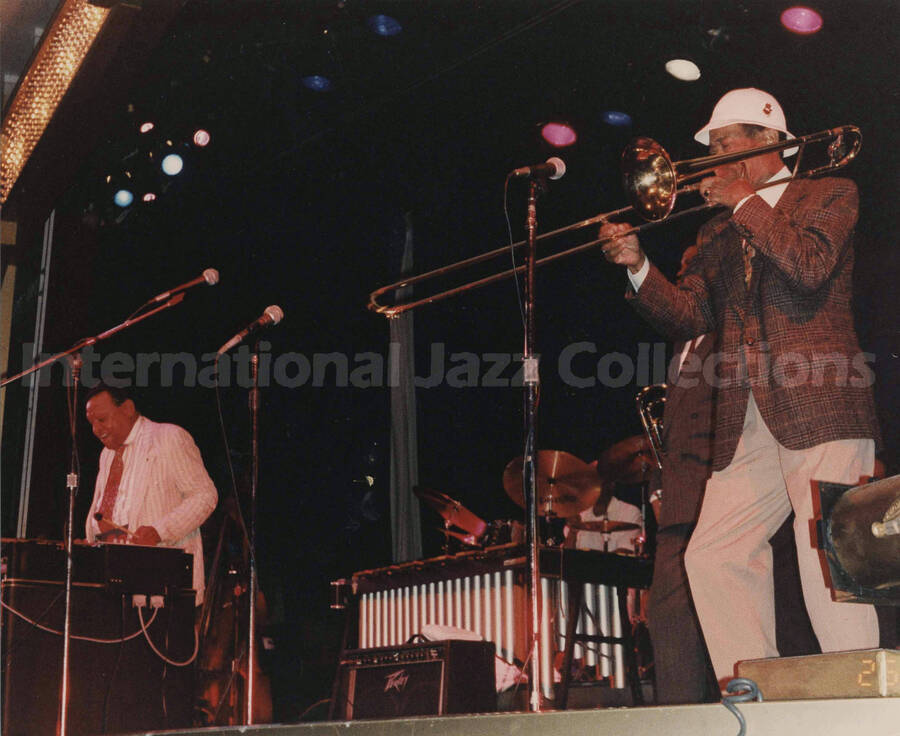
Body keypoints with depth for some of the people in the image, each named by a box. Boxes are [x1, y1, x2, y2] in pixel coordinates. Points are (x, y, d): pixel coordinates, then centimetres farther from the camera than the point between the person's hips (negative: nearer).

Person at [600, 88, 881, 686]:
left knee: (828, 560, -13)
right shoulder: (718, 235, 25)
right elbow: (689, 318, 14)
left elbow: (810, 267, -12)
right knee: (712, 558, -1)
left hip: (819, 407, -6)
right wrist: (639, 267, 0)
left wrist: (744, 201, -5)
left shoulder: (829, 195, 8)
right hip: (745, 424, 6)